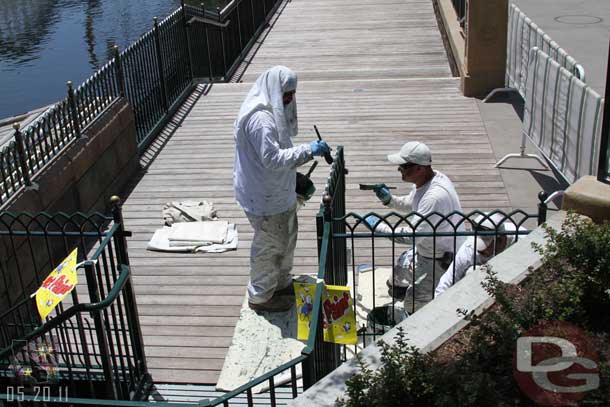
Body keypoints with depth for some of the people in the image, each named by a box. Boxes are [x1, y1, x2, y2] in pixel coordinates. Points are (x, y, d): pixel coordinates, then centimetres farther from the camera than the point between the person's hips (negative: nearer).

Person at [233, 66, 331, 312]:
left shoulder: (273, 111, 7)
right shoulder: (260, 119, -27)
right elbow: (272, 158, -32)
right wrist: (308, 150, -29)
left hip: (278, 191, 10)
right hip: (265, 197, -10)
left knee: (286, 237, 24)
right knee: (269, 245, 6)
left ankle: (281, 283, 43)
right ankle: (260, 296, 24)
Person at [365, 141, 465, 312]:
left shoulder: (435, 196, -33)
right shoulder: (423, 182, -2)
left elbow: (414, 235, -32)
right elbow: (410, 204, 19)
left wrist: (379, 226, -23)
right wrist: (389, 199, -1)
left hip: (442, 260, -10)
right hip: (424, 251, 10)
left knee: (414, 303, -16)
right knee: (395, 287, 16)